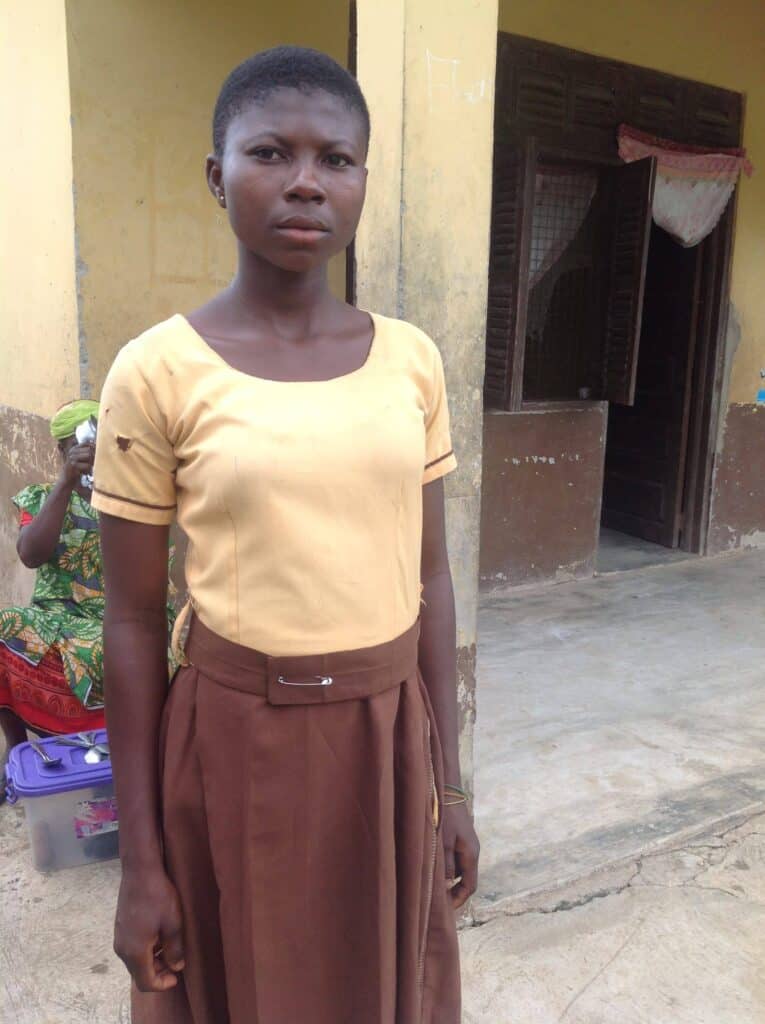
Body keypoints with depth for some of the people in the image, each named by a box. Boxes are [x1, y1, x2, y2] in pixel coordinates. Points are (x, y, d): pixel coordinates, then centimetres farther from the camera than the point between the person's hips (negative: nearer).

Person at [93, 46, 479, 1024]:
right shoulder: (157, 372, -10)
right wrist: (141, 860, -3)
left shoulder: (410, 359, -1)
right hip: (237, 745, -3)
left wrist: (448, 782, 7)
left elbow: (428, 577, 4)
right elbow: (134, 626, -6)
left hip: (388, 739, 3)